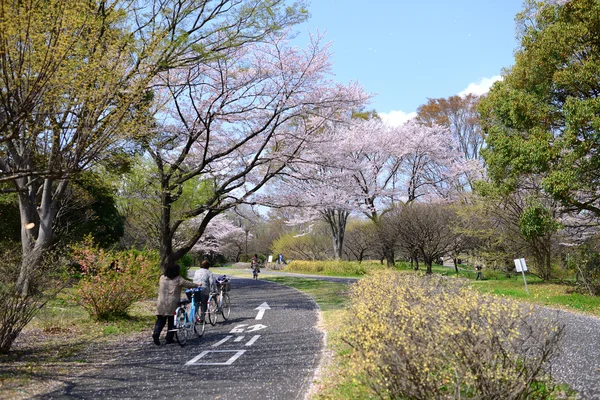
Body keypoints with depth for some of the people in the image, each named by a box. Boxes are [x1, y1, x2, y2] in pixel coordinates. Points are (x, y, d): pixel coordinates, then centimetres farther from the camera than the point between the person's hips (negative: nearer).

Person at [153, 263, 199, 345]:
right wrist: (197, 286, 6)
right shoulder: (178, 279, -6)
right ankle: (169, 339, 11)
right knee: (171, 321, 8)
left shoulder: (162, 278, 9)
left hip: (161, 303, 4)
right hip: (172, 304, -4)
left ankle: (156, 333, -11)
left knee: (160, 320, 10)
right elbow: (188, 283, -8)